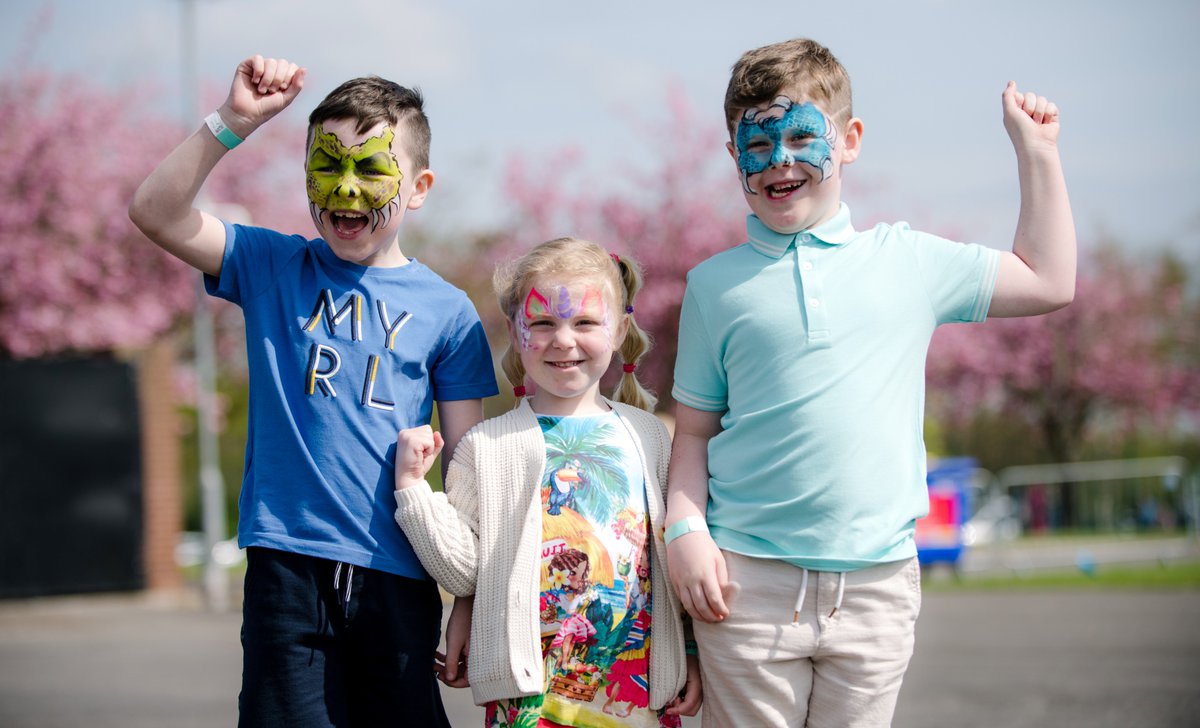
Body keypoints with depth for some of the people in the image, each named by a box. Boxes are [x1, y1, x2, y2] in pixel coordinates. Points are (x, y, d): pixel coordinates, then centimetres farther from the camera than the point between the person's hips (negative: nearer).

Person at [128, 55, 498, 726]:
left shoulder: (447, 312, 5)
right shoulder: (272, 268, 8)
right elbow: (156, 212, -5)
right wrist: (234, 122, -15)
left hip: (397, 577, 1)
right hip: (287, 568, 0)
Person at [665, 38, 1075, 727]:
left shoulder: (908, 261, 8)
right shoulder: (715, 283, 6)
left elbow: (1049, 282, 19)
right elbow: (694, 430, 7)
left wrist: (1037, 152, 19)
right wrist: (685, 527, -8)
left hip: (874, 584, 1)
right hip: (749, 584, -1)